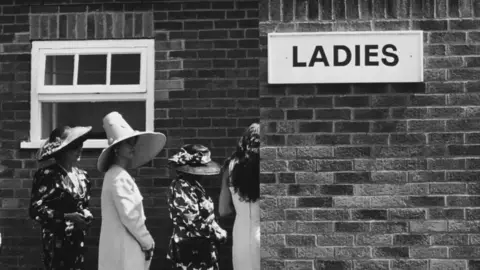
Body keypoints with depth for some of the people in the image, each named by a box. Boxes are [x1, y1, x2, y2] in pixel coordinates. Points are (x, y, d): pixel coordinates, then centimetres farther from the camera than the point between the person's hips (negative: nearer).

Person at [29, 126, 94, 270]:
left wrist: (86, 216, 0)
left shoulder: (82, 175, 11)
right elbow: (35, 210, -14)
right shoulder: (47, 175, -11)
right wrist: (67, 217, -19)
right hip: (57, 242, -6)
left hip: (78, 240, 6)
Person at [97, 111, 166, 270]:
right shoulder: (119, 177, -15)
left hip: (125, 248, 10)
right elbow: (129, 216, -20)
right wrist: (148, 242, -9)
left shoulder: (119, 175, 16)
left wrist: (143, 241, 12)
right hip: (123, 250, -10)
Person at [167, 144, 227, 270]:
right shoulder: (181, 188, -19)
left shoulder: (193, 184, 11)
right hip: (191, 249, -10)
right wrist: (218, 233, -11)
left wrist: (217, 231, 1)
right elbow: (193, 222, -23)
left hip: (200, 247, 10)